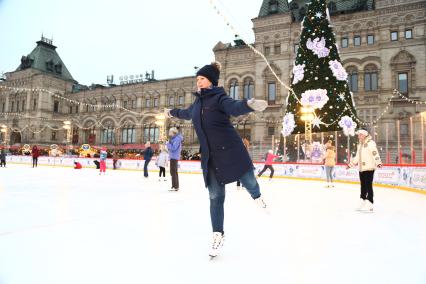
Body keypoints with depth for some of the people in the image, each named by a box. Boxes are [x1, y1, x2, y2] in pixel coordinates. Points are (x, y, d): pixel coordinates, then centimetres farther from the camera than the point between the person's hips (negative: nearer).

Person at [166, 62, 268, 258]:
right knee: (215, 196, 5)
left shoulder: (220, 98, -7)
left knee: (248, 181, 7)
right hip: (209, 157, 5)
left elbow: (235, 107, -30)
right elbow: (187, 113, 36)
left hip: (230, 151, -5)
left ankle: (257, 197, 45)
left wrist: (249, 105, -53)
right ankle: (218, 235, 19)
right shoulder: (197, 103, 13)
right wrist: (173, 112, 56)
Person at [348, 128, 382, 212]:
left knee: (368, 186, -7)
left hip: (369, 168, -8)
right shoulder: (360, 144, 18)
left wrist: (378, 162, -33)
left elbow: (375, 153, -20)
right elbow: (357, 157, 27)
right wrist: (351, 164, 31)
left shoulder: (370, 143, -8)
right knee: (363, 186, 12)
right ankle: (362, 203, 20)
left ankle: (369, 205, -2)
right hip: (361, 168, 8)